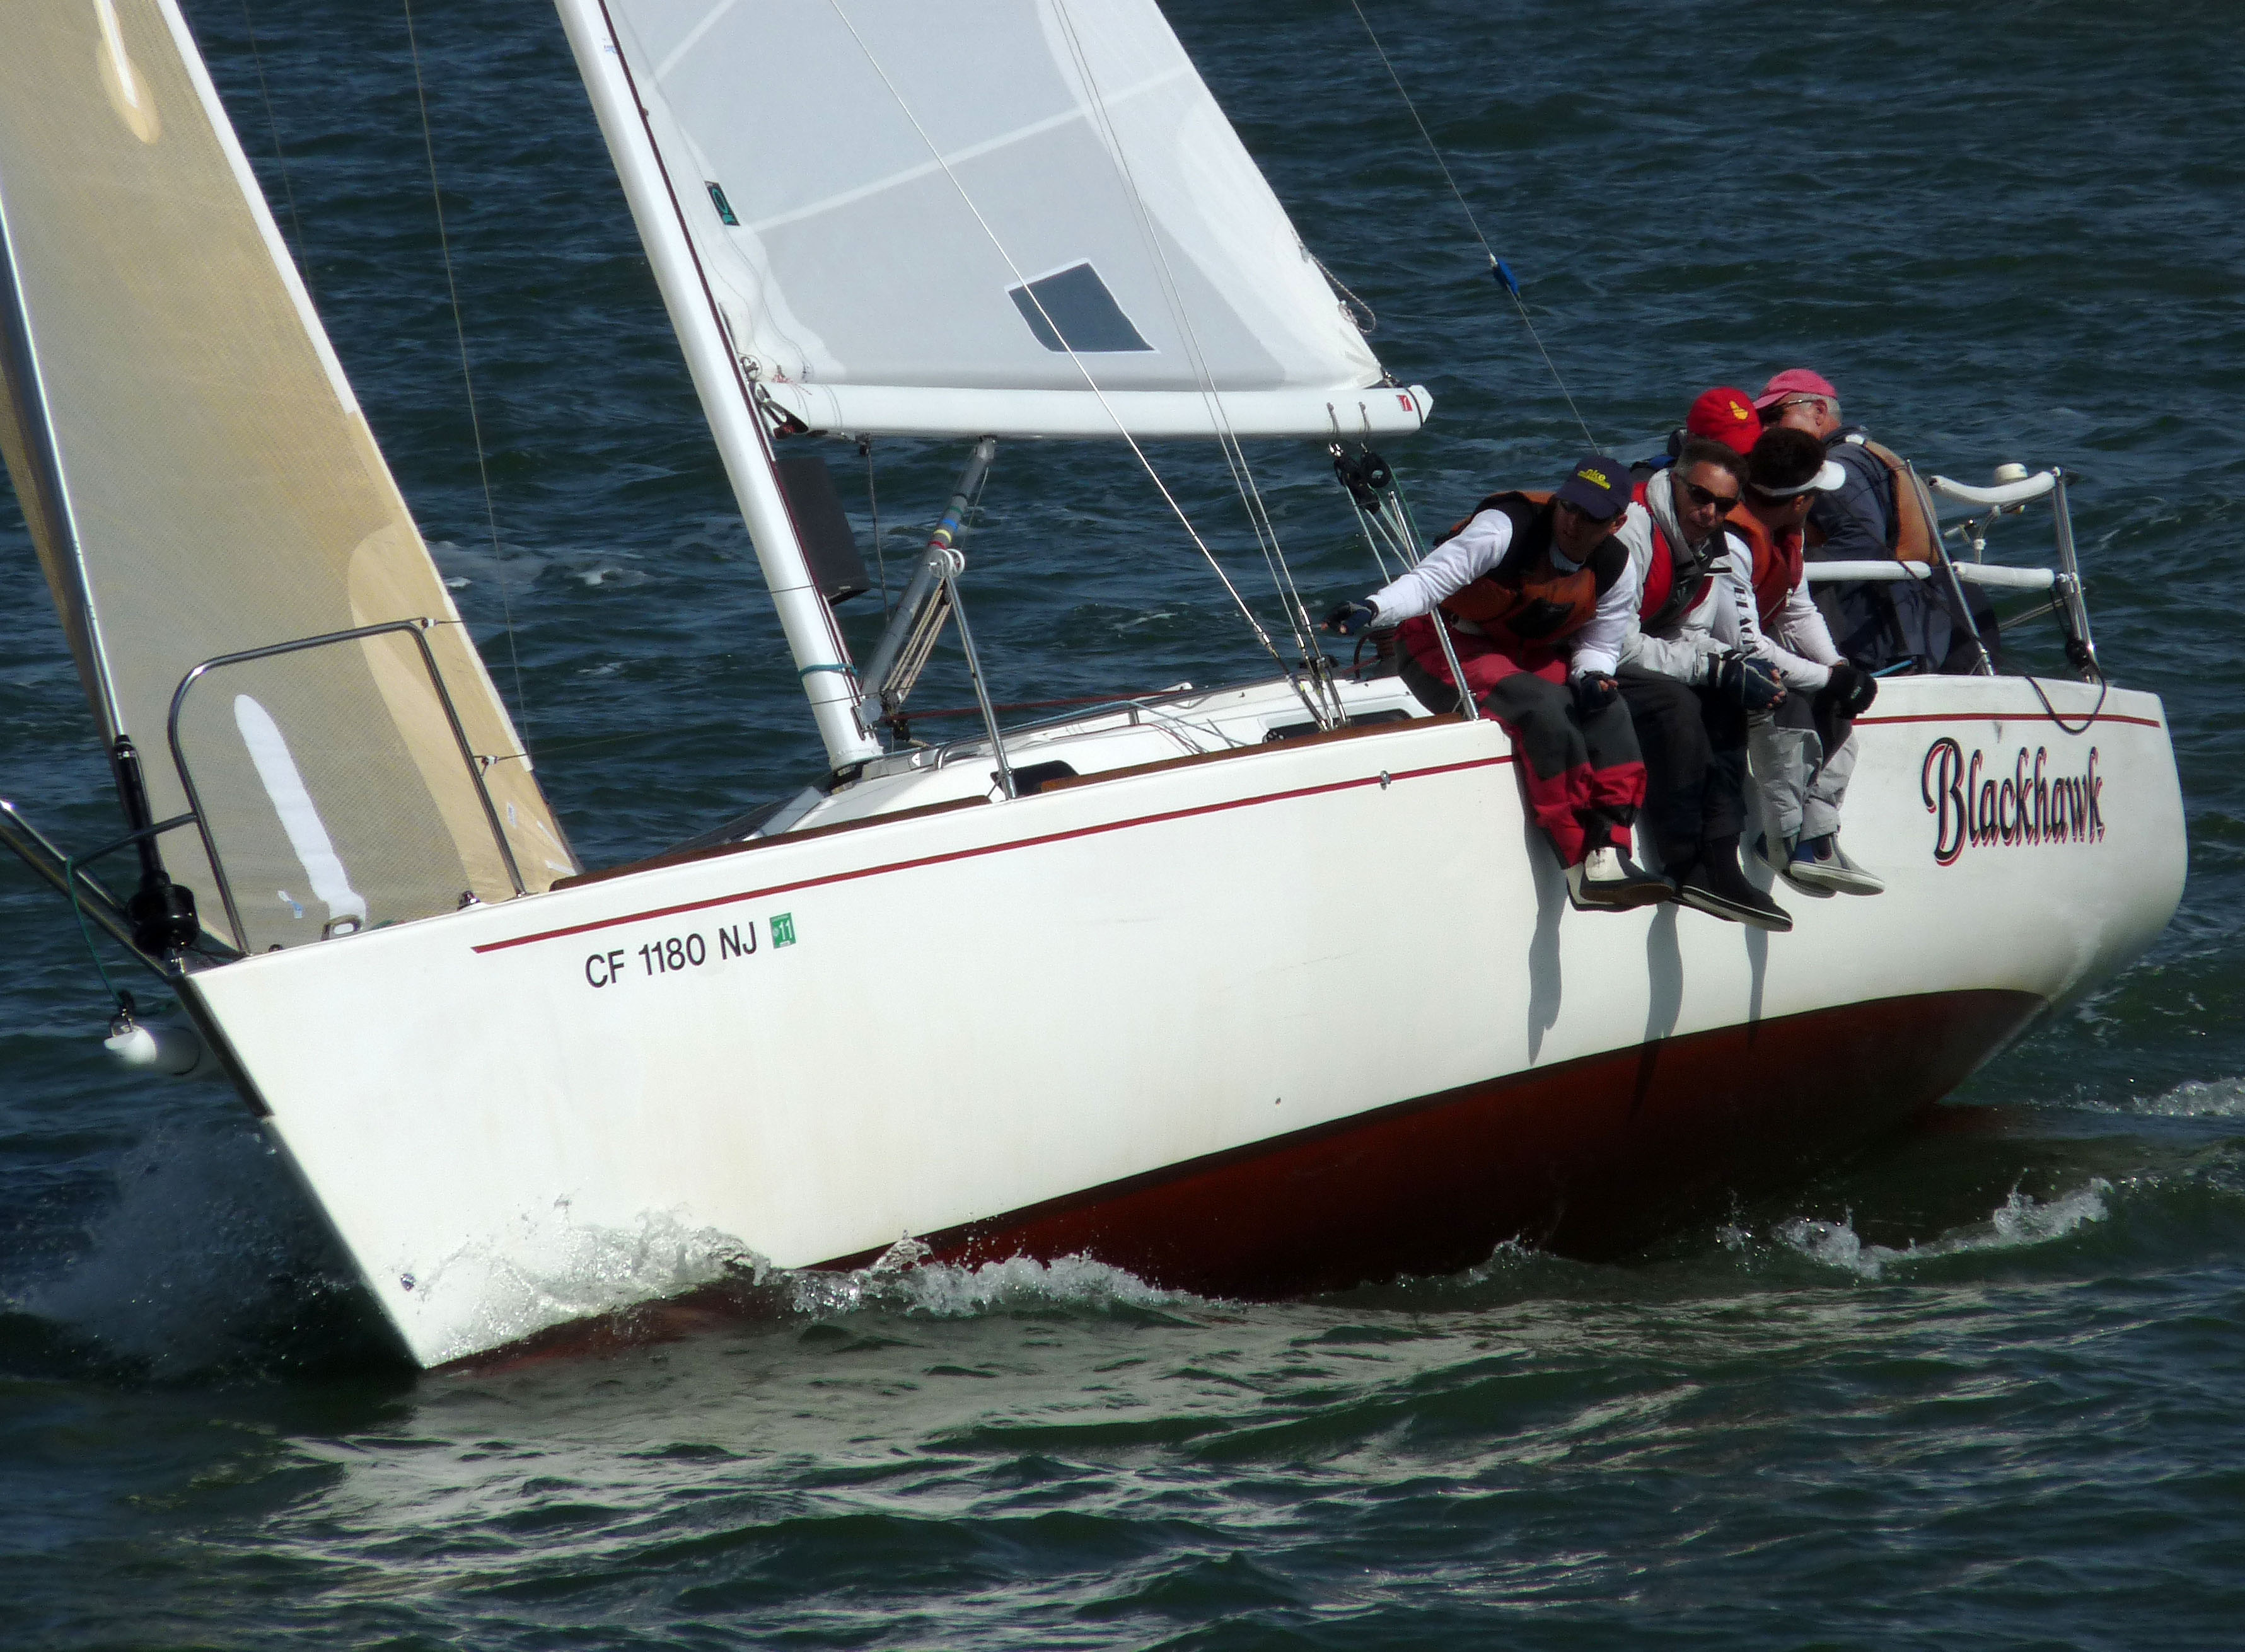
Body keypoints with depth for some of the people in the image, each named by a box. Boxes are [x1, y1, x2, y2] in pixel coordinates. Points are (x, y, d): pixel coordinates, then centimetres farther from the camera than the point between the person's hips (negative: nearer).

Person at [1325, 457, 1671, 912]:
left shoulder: (1614, 569, -3)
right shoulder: (1509, 527, -23)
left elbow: (1597, 645, 8)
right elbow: (1430, 578, -31)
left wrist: (1593, 677, -17)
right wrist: (1372, 609, -49)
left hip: (1529, 654, 7)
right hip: (1447, 648, -7)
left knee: (1607, 709, -21)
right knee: (1544, 707, -32)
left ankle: (1610, 856, -27)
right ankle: (1583, 870, -33)